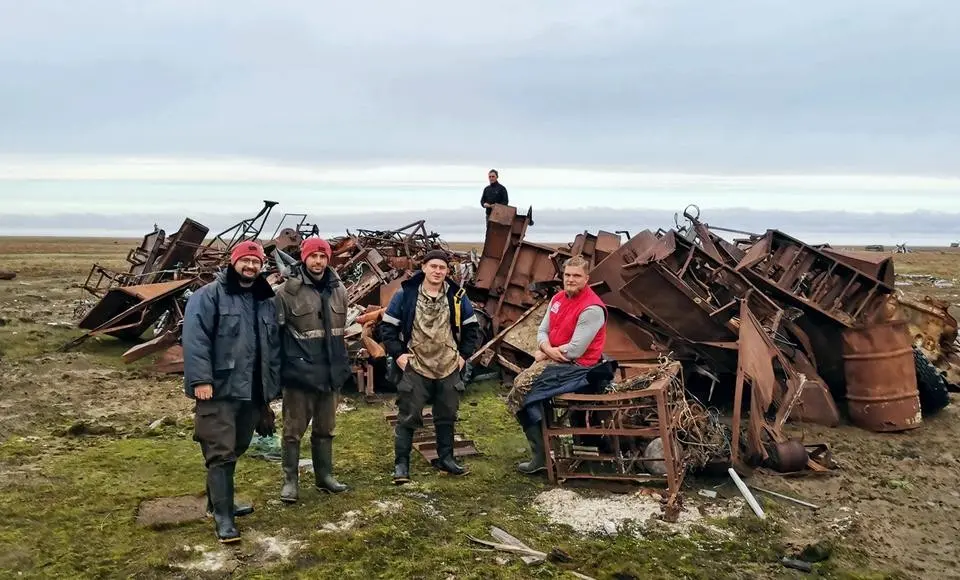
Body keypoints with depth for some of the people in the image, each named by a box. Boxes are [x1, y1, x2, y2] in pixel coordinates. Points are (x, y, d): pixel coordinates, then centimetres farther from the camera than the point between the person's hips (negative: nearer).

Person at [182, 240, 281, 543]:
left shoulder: (267, 301, 15)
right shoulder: (209, 295, -5)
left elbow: (273, 347, 18)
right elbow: (195, 338, -14)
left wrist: (271, 387, 16)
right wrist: (200, 379, -22)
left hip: (252, 392, 7)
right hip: (219, 390, -7)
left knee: (235, 450, 16)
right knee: (221, 452, -6)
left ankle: (219, 501, 32)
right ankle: (222, 516, 0)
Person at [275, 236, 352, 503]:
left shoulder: (338, 290, 7)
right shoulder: (287, 291, -10)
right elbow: (275, 333, -9)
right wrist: (280, 369, -11)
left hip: (330, 373, 5)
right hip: (300, 373, -5)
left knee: (325, 429, 17)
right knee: (294, 430, 5)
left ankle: (324, 475, 30)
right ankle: (290, 480, 18)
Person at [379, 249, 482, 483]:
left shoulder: (457, 297, 3)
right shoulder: (406, 294, -5)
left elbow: (471, 328, 13)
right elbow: (387, 326, 0)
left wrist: (464, 354, 5)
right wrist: (397, 354, -6)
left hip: (449, 369, 3)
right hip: (415, 368, -3)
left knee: (447, 416, 13)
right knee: (408, 417, -1)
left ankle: (445, 458, 28)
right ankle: (401, 464, 8)